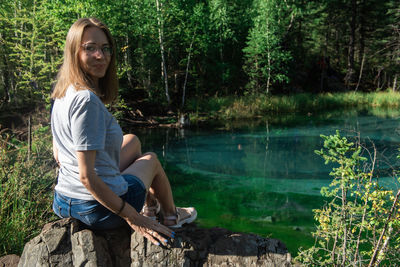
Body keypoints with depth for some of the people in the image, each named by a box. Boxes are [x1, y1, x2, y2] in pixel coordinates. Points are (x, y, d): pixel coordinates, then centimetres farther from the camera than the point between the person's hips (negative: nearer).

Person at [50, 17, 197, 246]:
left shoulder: (63, 95, 3)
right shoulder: (86, 100, -26)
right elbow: (86, 176, -28)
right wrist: (132, 217, -20)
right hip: (102, 211, -8)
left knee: (132, 141, 28)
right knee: (151, 160, 22)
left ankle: (150, 205, 45)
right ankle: (171, 217, 48)